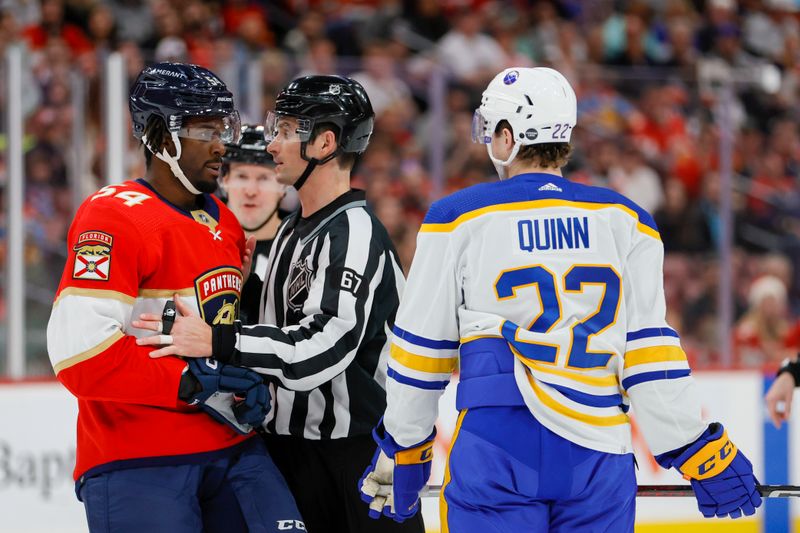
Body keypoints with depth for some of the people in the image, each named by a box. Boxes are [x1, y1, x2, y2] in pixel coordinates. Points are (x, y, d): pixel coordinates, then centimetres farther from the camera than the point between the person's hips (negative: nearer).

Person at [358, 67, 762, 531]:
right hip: (599, 457, 2)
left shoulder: (459, 218, 4)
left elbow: (423, 349, 9)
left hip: (495, 451, -2)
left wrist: (402, 455, 21)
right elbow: (650, 351, 4)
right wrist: (704, 456, 10)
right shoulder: (625, 220, 8)